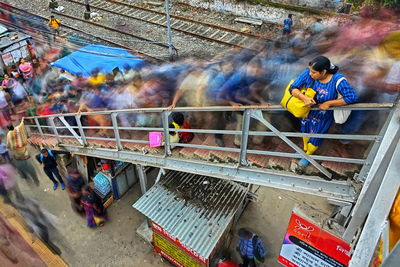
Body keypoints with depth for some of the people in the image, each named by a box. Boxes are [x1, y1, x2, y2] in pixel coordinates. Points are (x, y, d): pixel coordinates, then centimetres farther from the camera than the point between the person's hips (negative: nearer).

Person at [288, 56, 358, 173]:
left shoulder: (337, 80, -32)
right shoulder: (308, 73, -26)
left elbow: (353, 97, -32)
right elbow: (293, 88, -22)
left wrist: (328, 103, -32)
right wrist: (304, 98, -41)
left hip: (323, 116, -3)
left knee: (315, 137, 15)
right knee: (305, 129, 27)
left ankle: (308, 156, 47)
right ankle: (305, 149, 59)